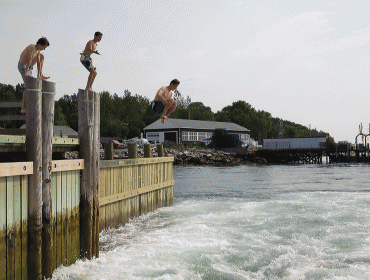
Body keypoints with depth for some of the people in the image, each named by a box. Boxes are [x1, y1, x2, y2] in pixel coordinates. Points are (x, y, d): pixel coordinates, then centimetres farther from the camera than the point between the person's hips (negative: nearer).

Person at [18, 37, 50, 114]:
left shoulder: (38, 50, 3)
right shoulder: (32, 47, -24)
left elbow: (39, 63, 4)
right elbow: (29, 59, -31)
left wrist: (38, 75, 2)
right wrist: (26, 72, -36)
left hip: (29, 65, 9)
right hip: (23, 66, -9)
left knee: (42, 56, 22)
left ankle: (40, 75, 27)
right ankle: (23, 108, -20)